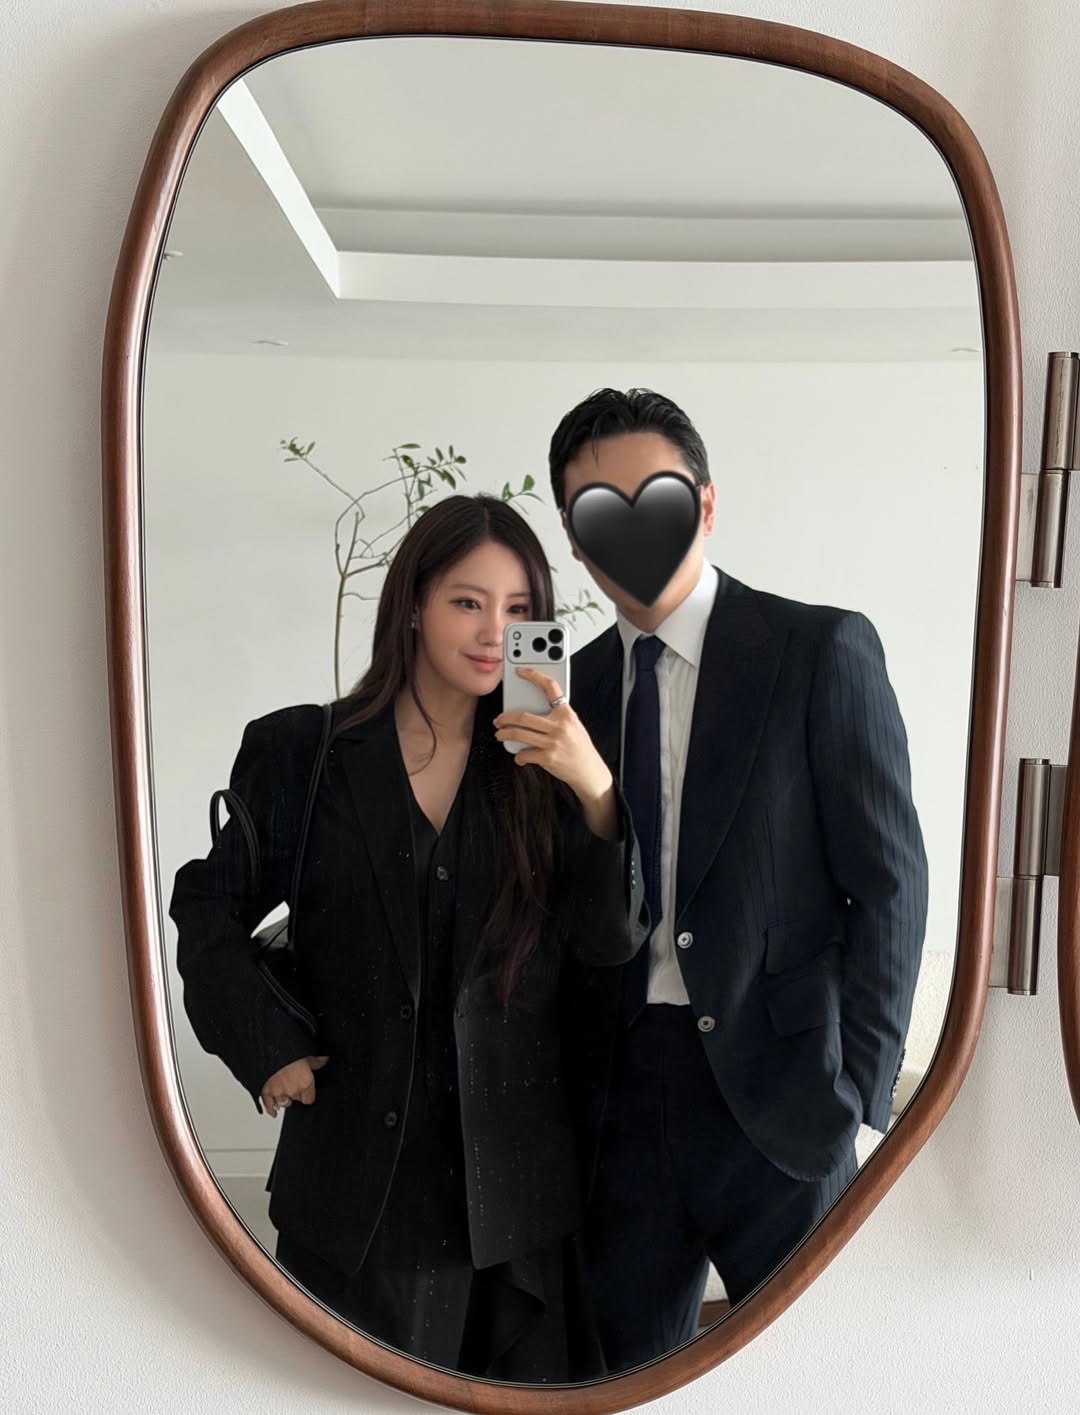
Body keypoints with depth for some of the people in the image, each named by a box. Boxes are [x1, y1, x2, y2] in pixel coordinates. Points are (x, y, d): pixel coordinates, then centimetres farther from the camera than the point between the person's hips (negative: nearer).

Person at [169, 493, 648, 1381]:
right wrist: (268, 1052, -6)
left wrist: (598, 790, -24)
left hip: (514, 1169, 1)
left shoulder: (541, 766, -3)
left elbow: (612, 942, -10)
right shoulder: (305, 752, -5)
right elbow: (210, 908, 4)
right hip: (359, 1160, 0)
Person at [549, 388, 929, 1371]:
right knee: (631, 1370, 18)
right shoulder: (575, 682, 5)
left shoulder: (822, 649, -7)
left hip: (775, 1094, -3)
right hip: (621, 1098, 4)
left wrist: (857, 1087, -10)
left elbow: (889, 880, -7)